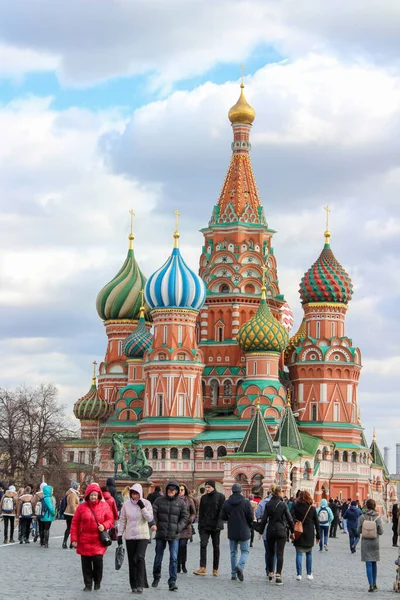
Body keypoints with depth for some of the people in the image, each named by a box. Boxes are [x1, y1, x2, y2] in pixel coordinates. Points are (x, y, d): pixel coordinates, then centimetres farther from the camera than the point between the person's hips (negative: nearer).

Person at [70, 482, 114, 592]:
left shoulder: (104, 506, 3)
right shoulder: (82, 507, 0)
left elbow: (110, 519, 8)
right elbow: (74, 523, 3)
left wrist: (104, 525, -14)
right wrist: (74, 539, -1)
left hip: (98, 540, -1)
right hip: (84, 540, 1)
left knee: (98, 560, -10)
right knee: (86, 563, 3)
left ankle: (97, 582, 13)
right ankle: (88, 585, 14)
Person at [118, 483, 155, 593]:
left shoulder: (146, 503, -2)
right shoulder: (126, 504, 2)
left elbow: (150, 518, -10)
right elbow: (122, 520, 8)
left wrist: (142, 507, -17)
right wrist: (120, 534, 5)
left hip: (143, 536, -3)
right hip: (129, 536, 3)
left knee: (140, 557, -18)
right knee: (132, 561, 6)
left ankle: (140, 585, -17)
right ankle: (134, 585, 15)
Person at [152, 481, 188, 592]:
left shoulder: (180, 502, 3)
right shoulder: (159, 500, 3)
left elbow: (184, 517, 6)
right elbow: (153, 513, -1)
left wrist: (179, 527, -9)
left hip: (174, 536, -1)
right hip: (160, 534, 1)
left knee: (174, 558, -11)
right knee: (158, 557, 12)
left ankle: (172, 582, -9)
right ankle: (156, 577, 33)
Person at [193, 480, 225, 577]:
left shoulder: (220, 497, -1)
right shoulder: (204, 497, 11)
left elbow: (221, 512, -7)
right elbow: (201, 512, 13)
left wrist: (218, 524, -15)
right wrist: (200, 525, 7)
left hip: (215, 526, -3)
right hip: (205, 526, 3)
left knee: (216, 547, 4)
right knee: (203, 545, -11)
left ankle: (215, 569, 10)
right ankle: (203, 568, -16)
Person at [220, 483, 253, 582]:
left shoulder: (226, 503, -2)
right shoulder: (246, 502, -11)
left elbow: (223, 517, 3)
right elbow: (251, 517, -9)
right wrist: (250, 525, 12)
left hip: (232, 532, 3)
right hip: (243, 531, -3)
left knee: (233, 552, 12)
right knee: (245, 551, 7)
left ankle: (233, 574, 11)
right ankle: (240, 566, -21)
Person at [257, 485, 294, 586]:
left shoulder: (268, 505, -2)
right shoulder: (283, 504, -7)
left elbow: (264, 519, -2)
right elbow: (289, 519, -4)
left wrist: (261, 531, 7)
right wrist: (292, 531, 7)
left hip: (270, 531, 2)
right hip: (281, 531, -2)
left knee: (270, 553, 16)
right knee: (280, 554, -3)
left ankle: (270, 573, 23)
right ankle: (278, 575, -12)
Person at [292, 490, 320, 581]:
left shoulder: (296, 506, -2)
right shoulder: (312, 508, 2)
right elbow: (317, 522, 5)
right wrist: (318, 535, 10)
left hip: (299, 533, -1)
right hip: (309, 535, 1)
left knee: (299, 554, 1)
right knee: (309, 554, 13)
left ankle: (299, 574, -5)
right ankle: (309, 574, 14)